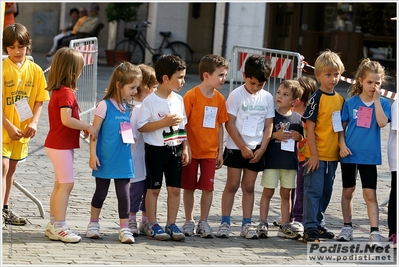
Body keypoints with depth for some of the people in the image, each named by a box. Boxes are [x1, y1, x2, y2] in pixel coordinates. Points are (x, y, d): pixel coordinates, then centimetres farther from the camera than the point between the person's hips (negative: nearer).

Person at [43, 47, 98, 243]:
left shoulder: (58, 91, 12)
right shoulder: (66, 93, -19)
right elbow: (66, 120, -28)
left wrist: (83, 127, 6)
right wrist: (88, 127, -18)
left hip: (58, 144, 10)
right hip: (61, 145, -10)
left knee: (60, 185, 14)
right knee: (66, 184, -9)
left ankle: (53, 225, 19)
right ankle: (59, 227, -9)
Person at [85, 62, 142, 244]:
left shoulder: (128, 107, 7)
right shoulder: (104, 105, -10)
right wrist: (93, 155, -13)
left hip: (123, 159, 4)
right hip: (105, 160, -4)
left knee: (123, 193, 2)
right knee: (101, 192, 9)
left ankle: (124, 229, 6)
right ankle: (93, 224, 25)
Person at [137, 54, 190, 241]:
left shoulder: (178, 100, 7)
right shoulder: (150, 101, -11)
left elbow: (182, 126, 12)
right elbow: (141, 127, -14)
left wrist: (185, 148, 7)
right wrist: (164, 123, -21)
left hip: (175, 149, 5)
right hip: (156, 149, -5)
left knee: (175, 188, 5)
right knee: (154, 188, 3)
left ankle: (171, 224, 14)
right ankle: (152, 225, 11)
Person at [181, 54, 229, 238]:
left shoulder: (219, 99, 3)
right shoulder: (191, 96, -12)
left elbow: (220, 125, 8)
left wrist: (220, 151, 7)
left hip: (210, 151, 4)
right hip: (192, 150, -3)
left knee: (208, 187, 1)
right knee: (189, 187, 6)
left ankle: (203, 222, 12)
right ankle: (189, 222, 18)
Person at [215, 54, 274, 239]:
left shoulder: (267, 98, 4)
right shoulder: (237, 95, -7)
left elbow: (268, 126, 6)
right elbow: (230, 123, -9)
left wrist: (261, 149, -4)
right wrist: (243, 147, -11)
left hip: (256, 149, 3)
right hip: (236, 147, -3)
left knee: (249, 186, 8)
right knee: (232, 184, -1)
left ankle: (247, 224, 11)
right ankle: (225, 223, 4)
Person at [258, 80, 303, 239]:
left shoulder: (297, 118, 5)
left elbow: (302, 140, 15)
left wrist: (298, 137, -6)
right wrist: (274, 135, -16)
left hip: (290, 161, 3)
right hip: (272, 160, -2)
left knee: (286, 194, 10)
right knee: (268, 192, 0)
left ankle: (285, 226, 16)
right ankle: (262, 224, 6)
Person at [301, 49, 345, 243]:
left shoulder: (340, 100, 9)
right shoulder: (317, 99, -11)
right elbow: (310, 128, -13)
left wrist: (341, 149, 11)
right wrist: (313, 154, -15)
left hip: (332, 155, 7)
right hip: (316, 155, -7)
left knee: (326, 192, 15)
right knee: (313, 190, -6)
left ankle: (318, 224, 27)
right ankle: (309, 229, -4)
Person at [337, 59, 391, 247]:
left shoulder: (383, 103, 0)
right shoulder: (351, 102, 2)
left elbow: (382, 122, -18)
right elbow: (342, 126, 6)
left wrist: (376, 99, -16)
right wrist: (342, 145, -8)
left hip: (369, 155, -2)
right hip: (349, 154, 2)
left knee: (370, 194, -6)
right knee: (348, 191, 12)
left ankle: (374, 233, -7)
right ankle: (347, 228, 25)